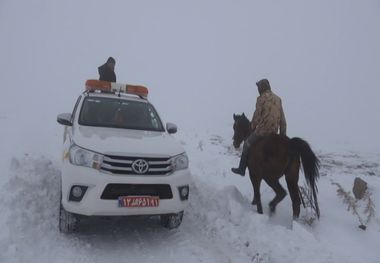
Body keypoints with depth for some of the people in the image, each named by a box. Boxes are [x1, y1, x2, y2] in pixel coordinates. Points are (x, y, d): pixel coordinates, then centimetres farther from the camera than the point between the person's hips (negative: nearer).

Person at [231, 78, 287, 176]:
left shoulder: (261, 98, -10)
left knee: (247, 145, 15)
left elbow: (257, 116, -10)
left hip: (262, 130, -6)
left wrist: (252, 127, 8)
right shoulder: (277, 98, 10)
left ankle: (241, 169, 22)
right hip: (274, 132, 6)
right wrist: (283, 133, 15)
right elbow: (282, 118, 10)